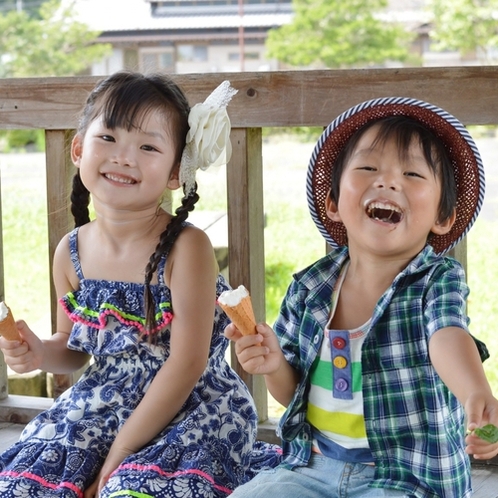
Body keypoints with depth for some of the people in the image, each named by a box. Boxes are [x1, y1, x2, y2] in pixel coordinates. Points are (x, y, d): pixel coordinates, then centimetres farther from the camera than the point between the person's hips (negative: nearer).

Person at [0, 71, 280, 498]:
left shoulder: (186, 248, -17)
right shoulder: (71, 253, -1)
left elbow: (186, 365, -19)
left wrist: (117, 458, -18)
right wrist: (42, 354, -11)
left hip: (191, 411, -5)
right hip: (101, 407, 5)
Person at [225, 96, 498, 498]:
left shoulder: (439, 280, -10)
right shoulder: (309, 290, 1)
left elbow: (449, 338, -32)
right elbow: (292, 393, 11)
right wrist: (274, 365, -13)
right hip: (315, 465, 4)